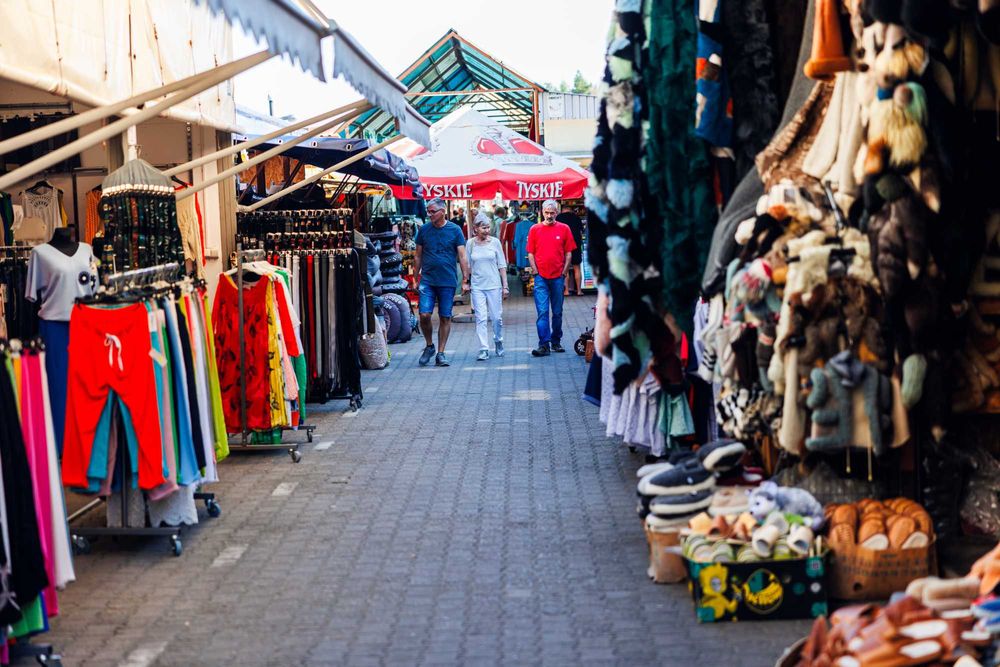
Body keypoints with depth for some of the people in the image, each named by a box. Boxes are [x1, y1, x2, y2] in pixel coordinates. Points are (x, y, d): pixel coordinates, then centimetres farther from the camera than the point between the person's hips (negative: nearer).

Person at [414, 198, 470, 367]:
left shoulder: (455, 230, 1)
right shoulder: (424, 230, 6)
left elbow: (462, 256, 1)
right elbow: (418, 256, 13)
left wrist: (465, 280, -4)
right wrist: (416, 278, 9)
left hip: (448, 281, -1)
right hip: (427, 280, 1)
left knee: (445, 318, 3)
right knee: (424, 315, -10)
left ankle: (441, 353, 12)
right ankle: (429, 346, 13)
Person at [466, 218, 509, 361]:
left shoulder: (495, 242, 0)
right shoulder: (470, 243, 2)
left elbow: (502, 265, 3)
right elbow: (467, 265, 9)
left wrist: (505, 286, 1)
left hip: (494, 285, 0)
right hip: (477, 286, 0)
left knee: (497, 317, 4)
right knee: (480, 318, -5)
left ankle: (498, 341, 30)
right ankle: (484, 350, -4)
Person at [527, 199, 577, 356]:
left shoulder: (564, 229, 4)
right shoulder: (535, 229, 4)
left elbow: (568, 253, 5)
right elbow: (531, 253, 6)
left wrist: (564, 272, -1)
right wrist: (535, 272, -3)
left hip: (558, 277, 1)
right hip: (541, 277, -1)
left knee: (557, 312, 10)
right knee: (542, 311, -8)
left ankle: (556, 342, 21)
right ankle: (544, 344, -10)